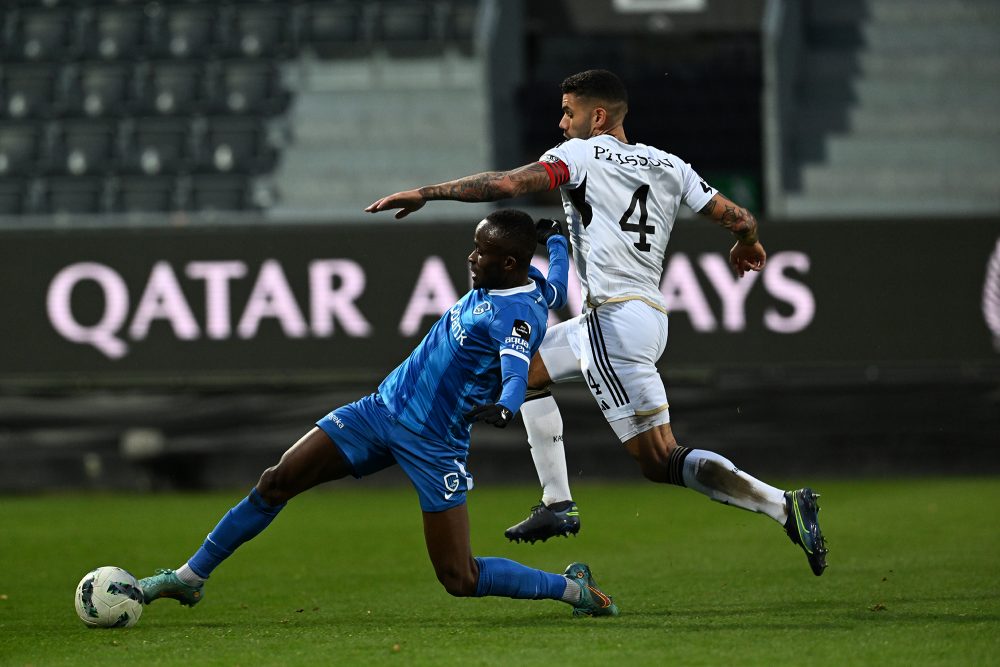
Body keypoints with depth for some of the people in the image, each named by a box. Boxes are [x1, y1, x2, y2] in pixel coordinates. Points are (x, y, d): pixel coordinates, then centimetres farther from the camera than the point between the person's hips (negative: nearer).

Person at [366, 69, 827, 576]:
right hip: (650, 318, 9)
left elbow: (508, 184, -13)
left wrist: (423, 194, -7)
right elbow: (738, 218, 12)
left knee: (661, 463, -10)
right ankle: (557, 505, 22)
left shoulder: (582, 154, -2)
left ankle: (784, 506, -20)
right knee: (527, 366, 26)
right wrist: (748, 245, 36)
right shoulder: (669, 166, 15)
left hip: (615, 317, -9)